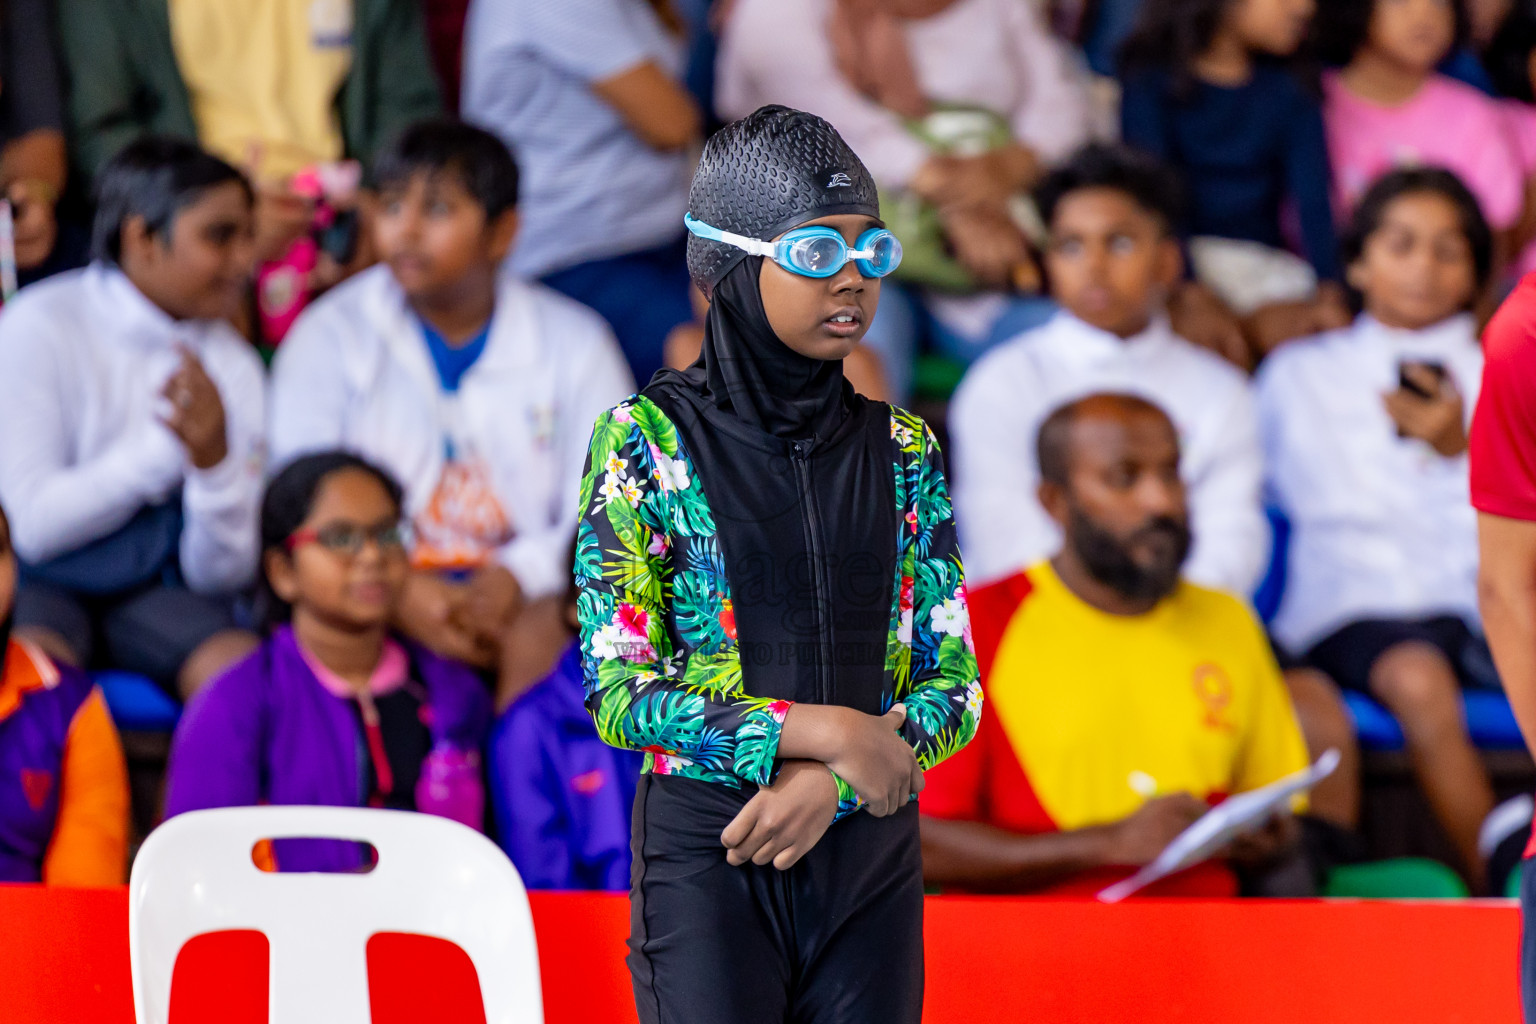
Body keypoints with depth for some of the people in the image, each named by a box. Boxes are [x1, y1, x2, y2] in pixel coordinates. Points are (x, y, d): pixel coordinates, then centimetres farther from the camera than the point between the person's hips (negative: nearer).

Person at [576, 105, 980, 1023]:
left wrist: (829, 783, -12)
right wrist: (824, 732, -17)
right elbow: (618, 692, -10)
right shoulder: (645, 441, -4)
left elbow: (954, 684, 5)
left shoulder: (902, 450, 7)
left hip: (870, 856, 4)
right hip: (709, 858, -3)